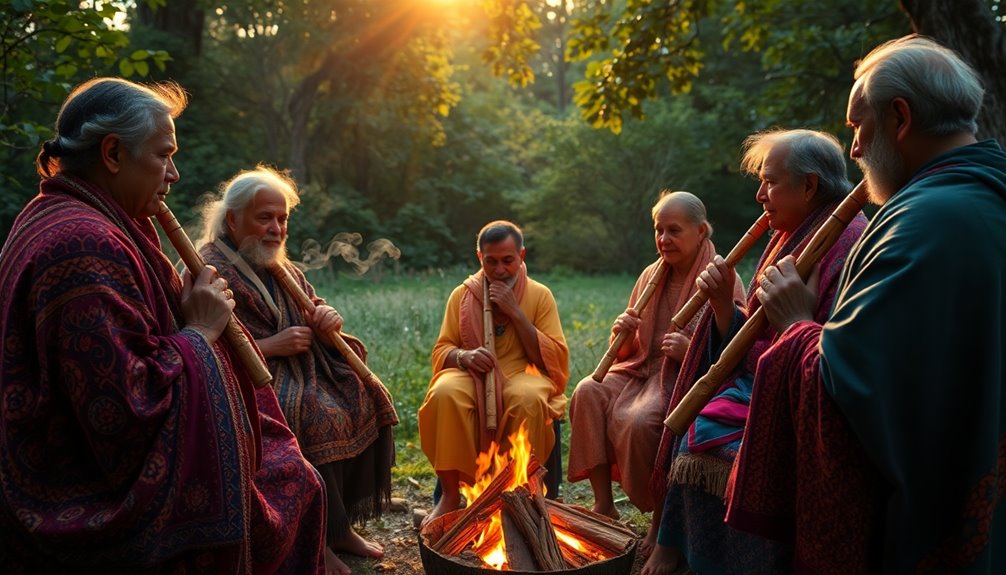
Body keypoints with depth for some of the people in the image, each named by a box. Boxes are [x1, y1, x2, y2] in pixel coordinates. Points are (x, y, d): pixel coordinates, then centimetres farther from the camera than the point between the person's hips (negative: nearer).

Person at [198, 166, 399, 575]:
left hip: (301, 368, 9)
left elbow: (312, 307, 25)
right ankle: (322, 539, -15)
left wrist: (327, 317, 0)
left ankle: (343, 521, -1)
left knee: (366, 395, -7)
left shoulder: (280, 266, 17)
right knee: (321, 415, -30)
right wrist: (270, 346, -22)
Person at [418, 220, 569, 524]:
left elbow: (555, 358, -3)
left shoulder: (540, 295, 5)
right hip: (472, 378, 1)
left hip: (520, 377, -1)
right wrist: (463, 356, -15)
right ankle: (451, 493, -18)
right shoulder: (462, 294, 9)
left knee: (529, 397, -37)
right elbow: (441, 351, 10)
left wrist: (515, 312, -10)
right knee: (444, 393, -33)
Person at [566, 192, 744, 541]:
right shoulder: (652, 275, 13)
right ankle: (603, 505, -12)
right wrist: (621, 334, -5)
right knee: (588, 392, -21)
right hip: (644, 369, 6)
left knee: (639, 420, -33)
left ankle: (662, 520, -10)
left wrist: (692, 351, -26)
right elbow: (628, 352, 17)